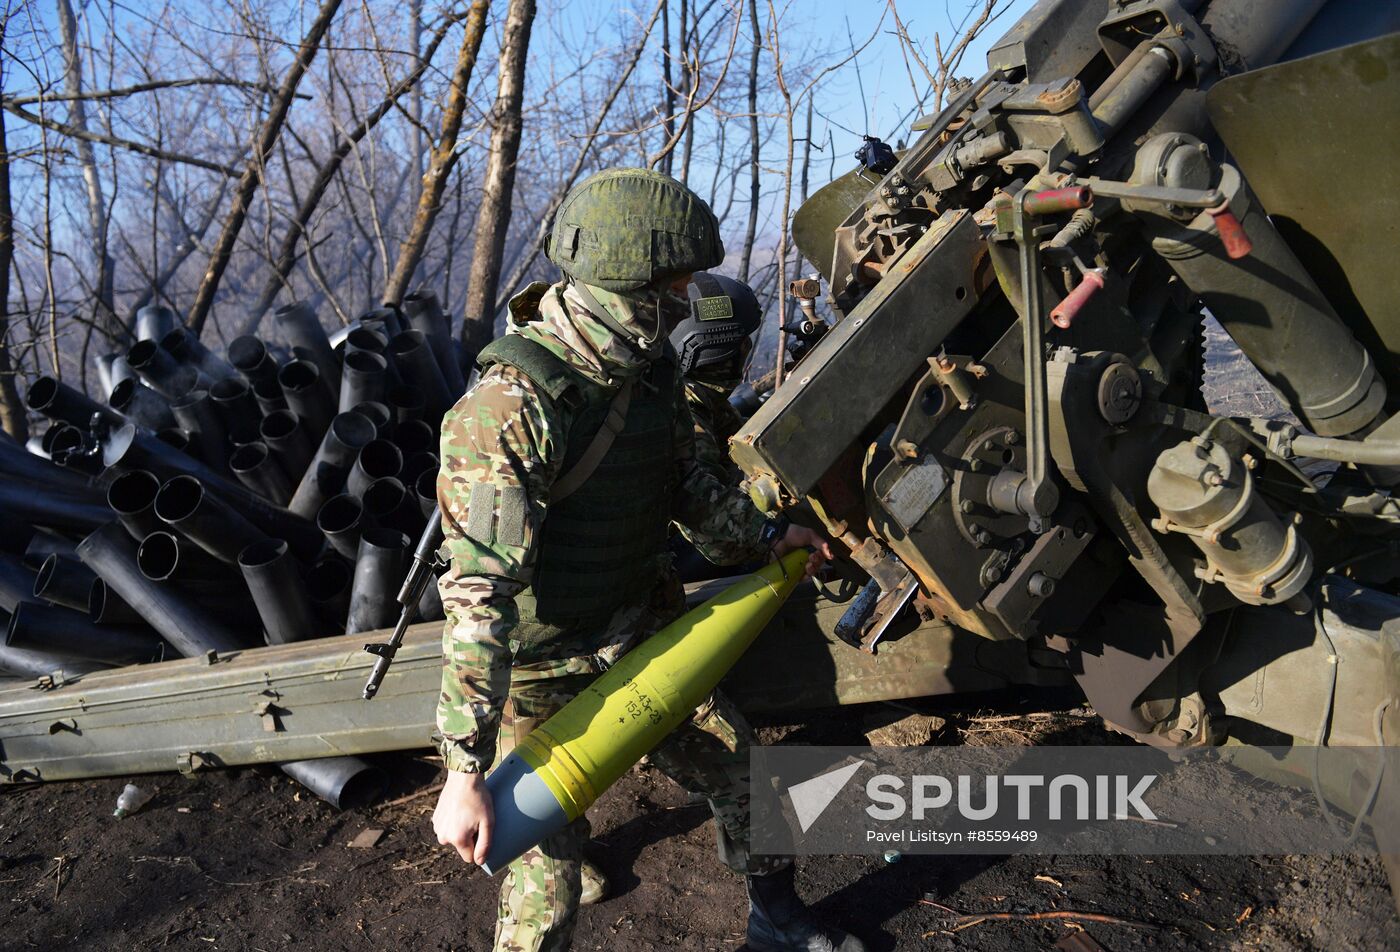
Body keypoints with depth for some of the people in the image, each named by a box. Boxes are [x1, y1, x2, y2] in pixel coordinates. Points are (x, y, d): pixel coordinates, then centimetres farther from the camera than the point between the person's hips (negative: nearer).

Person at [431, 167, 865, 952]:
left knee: (736, 762, 17)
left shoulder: (651, 367, -5)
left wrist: (766, 536, 18)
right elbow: (481, 593, -32)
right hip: (541, 667, -7)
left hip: (638, 634, 8)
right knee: (549, 855, 0)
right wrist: (464, 771, -32)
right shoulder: (514, 402, -30)